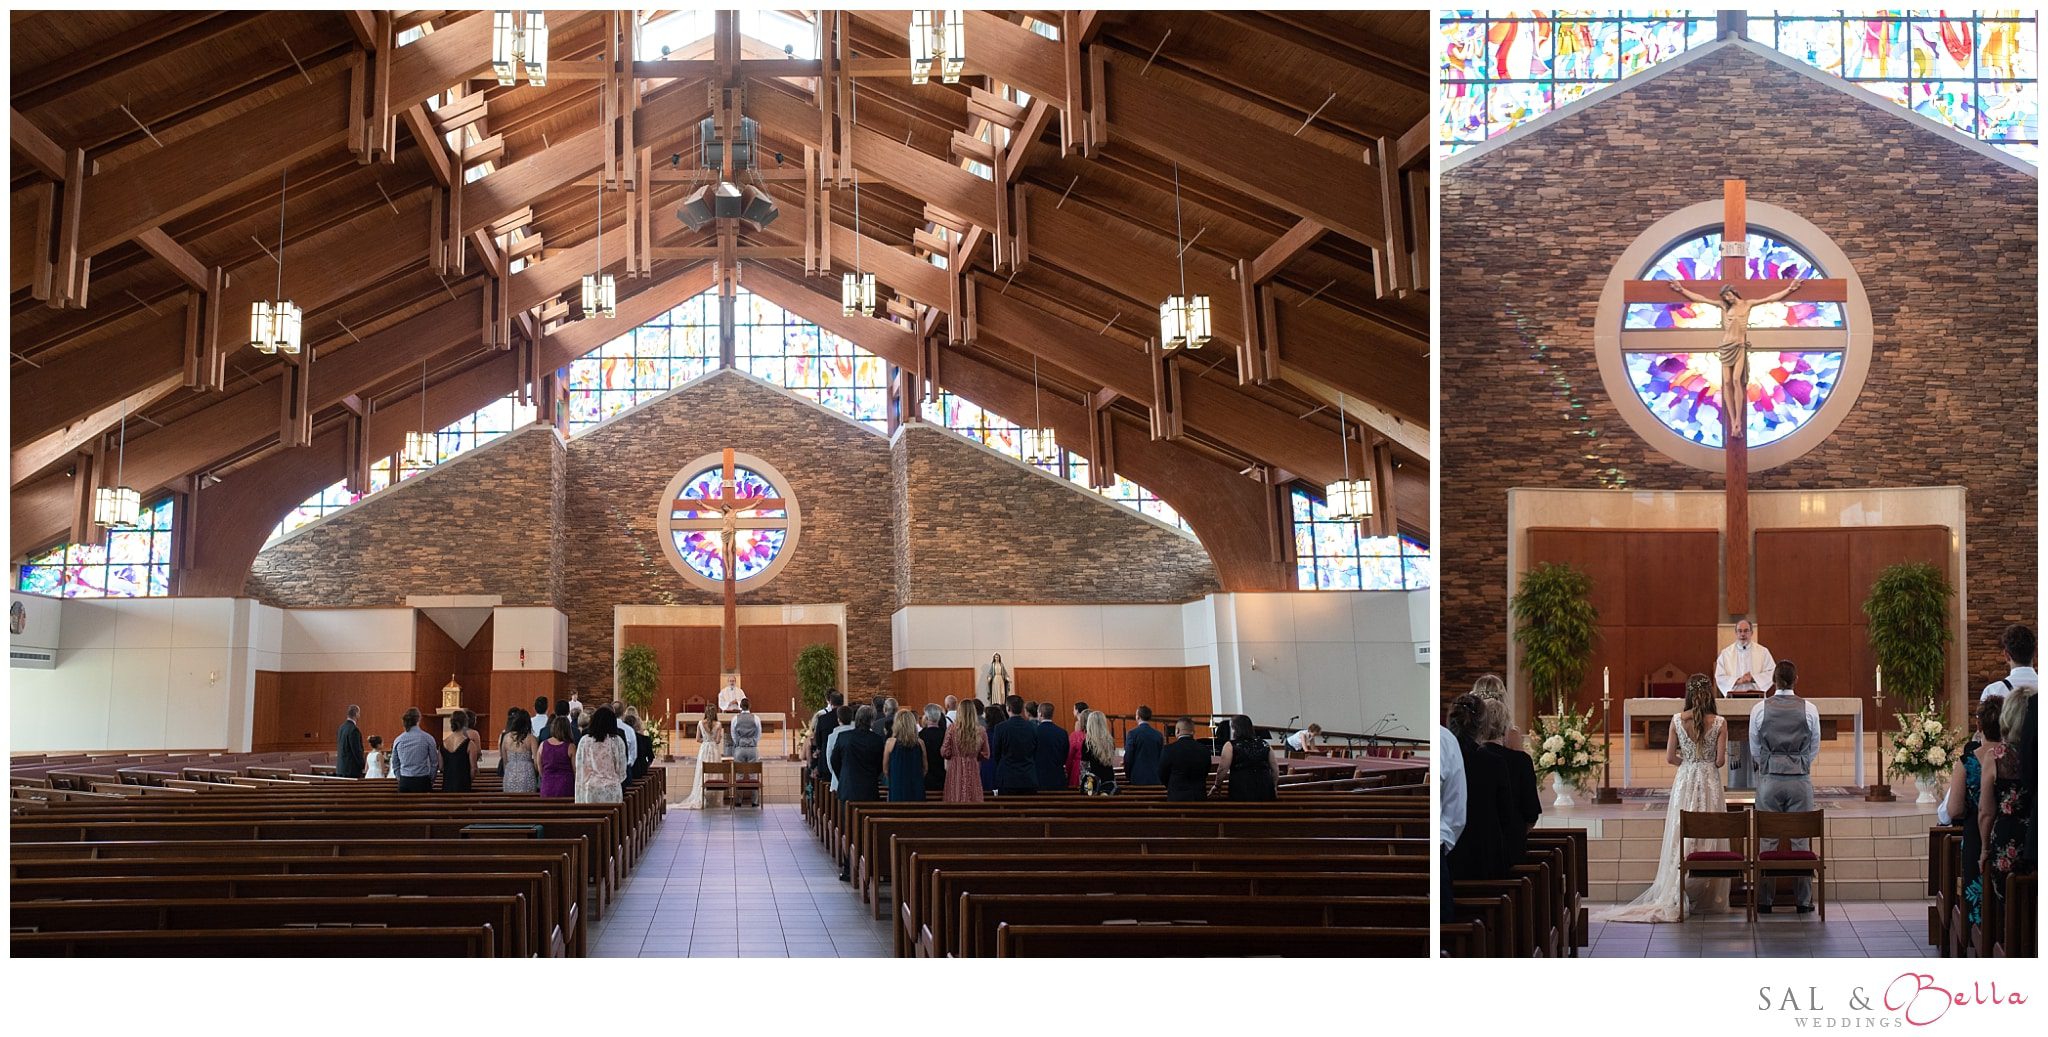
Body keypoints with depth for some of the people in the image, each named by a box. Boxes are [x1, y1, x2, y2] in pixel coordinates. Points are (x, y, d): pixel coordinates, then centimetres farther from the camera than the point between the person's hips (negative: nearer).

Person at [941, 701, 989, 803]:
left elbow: (944, 753, -3)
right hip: (973, 771, 1)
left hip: (956, 771, -1)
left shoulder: (952, 729, -7)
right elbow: (985, 755, 5)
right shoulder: (981, 731, -1)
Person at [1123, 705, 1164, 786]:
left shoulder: (1132, 733, -6)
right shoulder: (1158, 735, 5)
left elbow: (1127, 757, -6)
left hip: (1137, 778, -3)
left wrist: (1127, 776, 7)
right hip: (1155, 779, 3)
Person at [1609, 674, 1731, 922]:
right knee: (1708, 839, 5)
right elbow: (1720, 760, -7)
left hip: (1684, 782, 1)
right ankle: (1706, 899, 8)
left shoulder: (1677, 720, -3)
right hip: (1709, 783, -1)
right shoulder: (1719, 723, -7)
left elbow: (1670, 757, 0)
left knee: (1682, 839, 7)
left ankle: (1676, 896, 7)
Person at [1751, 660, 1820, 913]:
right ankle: (1803, 900, 8)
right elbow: (1815, 748, 7)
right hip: (1800, 779, 0)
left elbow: (1754, 750, 6)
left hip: (1769, 779, 0)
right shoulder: (1809, 709, -2)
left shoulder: (1759, 709, -3)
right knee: (1800, 839, 5)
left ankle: (1765, 900, 7)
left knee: (1767, 840, 4)